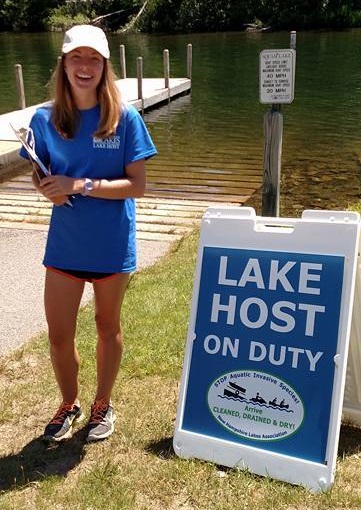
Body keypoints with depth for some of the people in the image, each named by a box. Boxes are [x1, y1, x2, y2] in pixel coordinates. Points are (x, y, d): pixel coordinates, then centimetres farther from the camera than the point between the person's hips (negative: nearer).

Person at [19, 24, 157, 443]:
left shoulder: (124, 117, -10)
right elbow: (39, 176, 7)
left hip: (112, 244, -2)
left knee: (107, 326, 16)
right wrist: (48, 188, -17)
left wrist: (81, 184, -23)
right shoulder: (45, 118, -3)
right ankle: (69, 404, 36)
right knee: (58, 334, 8)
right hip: (64, 243, 2)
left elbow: (137, 185, -13)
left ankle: (102, 405, 38)